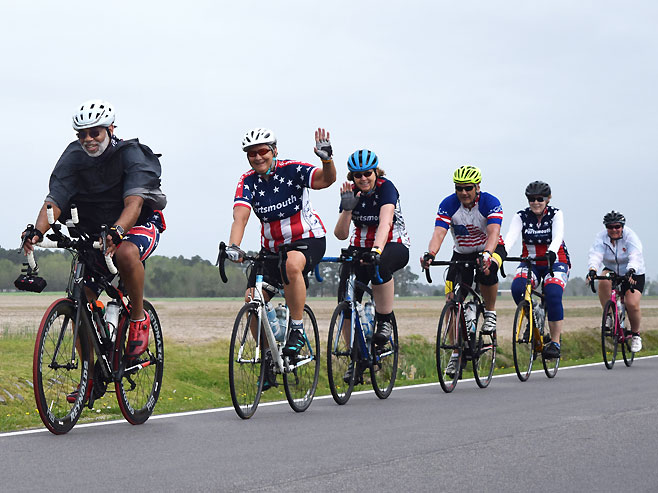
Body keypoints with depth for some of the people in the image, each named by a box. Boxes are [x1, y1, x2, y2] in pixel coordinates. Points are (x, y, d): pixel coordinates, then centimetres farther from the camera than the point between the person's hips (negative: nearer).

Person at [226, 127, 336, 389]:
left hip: (308, 239, -4)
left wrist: (326, 158, -52)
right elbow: (240, 215, -23)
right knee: (252, 300, -10)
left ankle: (297, 329, -23)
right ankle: (267, 359, 9)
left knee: (292, 264, -39)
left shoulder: (292, 170, -15)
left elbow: (326, 179, -30)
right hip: (272, 247, 4)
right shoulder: (247, 182, -8)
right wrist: (233, 246, -41)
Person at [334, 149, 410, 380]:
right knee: (346, 300, -15)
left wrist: (377, 250, -52)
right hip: (360, 248, 4)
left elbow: (385, 223, -35)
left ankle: (385, 320, -22)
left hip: (394, 247, -4)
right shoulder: (350, 192, -6)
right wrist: (347, 209, -28)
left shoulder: (386, 188, -19)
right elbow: (341, 234, -12)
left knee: (379, 264, -41)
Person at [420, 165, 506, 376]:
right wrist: (430, 254, -50)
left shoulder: (490, 203, -23)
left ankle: (490, 312, -11)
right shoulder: (448, 205, -17)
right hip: (462, 253, 3)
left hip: (491, 249, -3)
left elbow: (493, 232, -37)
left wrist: (486, 254, -57)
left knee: (487, 271, -38)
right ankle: (456, 352, 2)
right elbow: (439, 233, -30)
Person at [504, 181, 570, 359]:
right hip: (530, 263, 2)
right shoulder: (521, 216, -4)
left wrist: (551, 253, -48)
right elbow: (511, 236, -22)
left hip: (555, 262, -2)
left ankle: (555, 343, -20)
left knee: (553, 295, -30)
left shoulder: (556, 214, -8)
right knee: (517, 288, -29)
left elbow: (557, 237, -26)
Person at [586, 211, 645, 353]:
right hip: (612, 271, 3)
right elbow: (595, 255, -29)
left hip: (634, 274, -2)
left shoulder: (630, 237, -21)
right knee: (604, 281, -33)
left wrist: (631, 271, -57)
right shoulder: (601, 237, -13)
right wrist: (592, 269, -50)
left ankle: (636, 334, 5)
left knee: (632, 304, -21)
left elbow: (635, 257, -36)